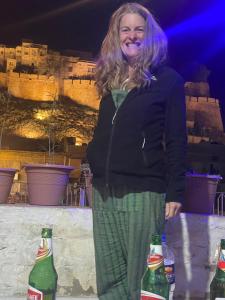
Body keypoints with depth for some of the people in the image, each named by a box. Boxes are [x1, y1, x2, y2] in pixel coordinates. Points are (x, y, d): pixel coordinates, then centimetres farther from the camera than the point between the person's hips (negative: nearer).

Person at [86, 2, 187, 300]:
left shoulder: (167, 79, 0)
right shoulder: (112, 78, 15)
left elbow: (176, 140, -4)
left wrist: (175, 192, -9)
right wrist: (93, 163, 16)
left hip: (143, 192, -5)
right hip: (104, 191, 5)